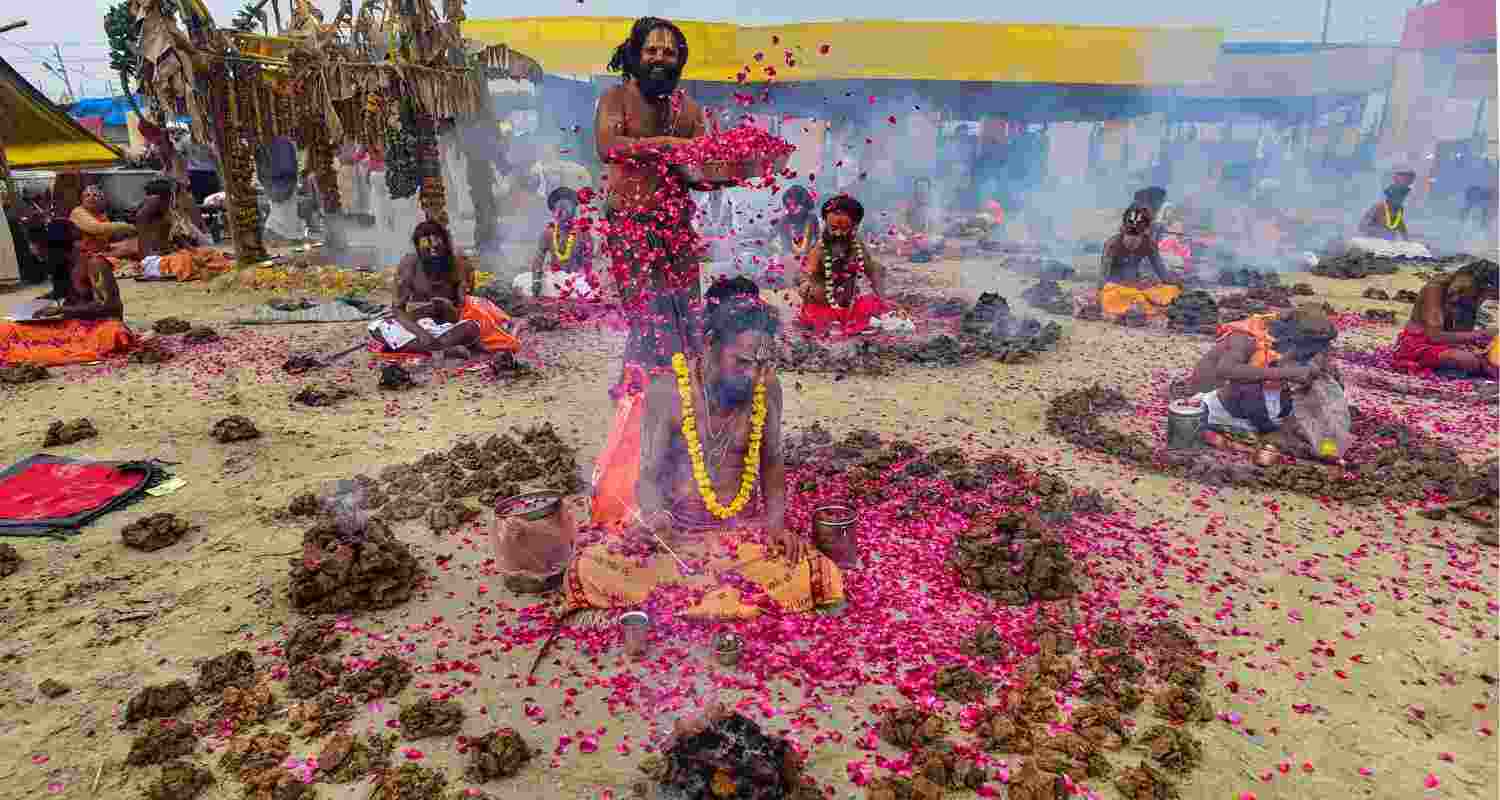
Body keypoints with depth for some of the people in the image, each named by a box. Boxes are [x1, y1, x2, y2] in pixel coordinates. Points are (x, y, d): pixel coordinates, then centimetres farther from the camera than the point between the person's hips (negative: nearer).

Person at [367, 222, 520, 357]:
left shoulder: (458, 266, -13)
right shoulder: (409, 265, -13)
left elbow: (461, 315, -12)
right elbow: (397, 308, -13)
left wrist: (448, 308, -36)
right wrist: (420, 332, -31)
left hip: (448, 326, -1)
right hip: (415, 324, 1)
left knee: (472, 327, -33)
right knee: (377, 327, -29)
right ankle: (445, 350, -32)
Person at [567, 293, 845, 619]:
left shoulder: (767, 389, -7)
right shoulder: (667, 391, -16)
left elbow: (771, 462, 7)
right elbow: (649, 475, -13)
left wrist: (776, 521, -8)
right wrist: (654, 512, -36)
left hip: (742, 526, 2)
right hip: (673, 524, -2)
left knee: (804, 576, -24)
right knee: (591, 572, -24)